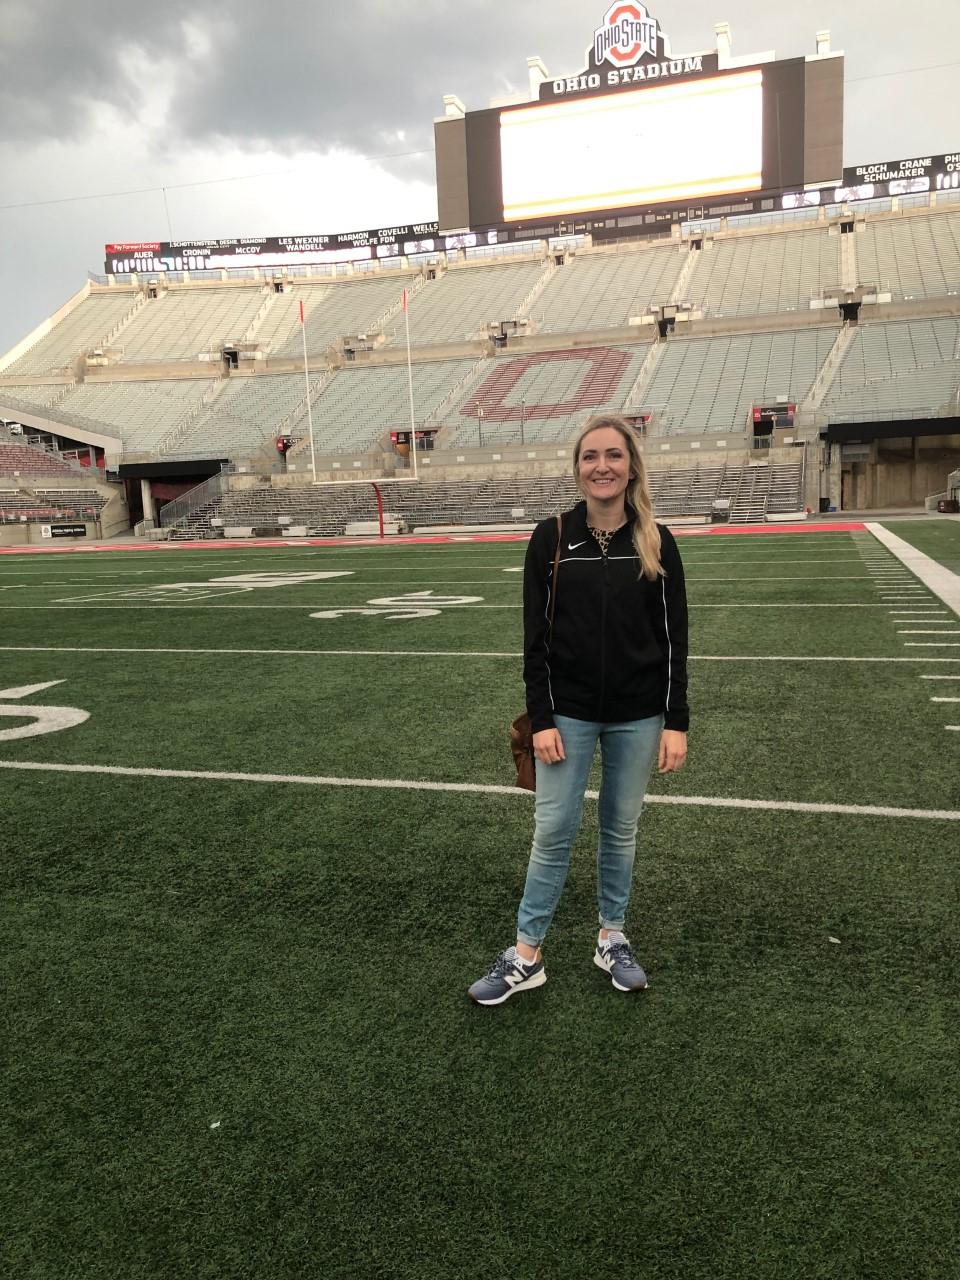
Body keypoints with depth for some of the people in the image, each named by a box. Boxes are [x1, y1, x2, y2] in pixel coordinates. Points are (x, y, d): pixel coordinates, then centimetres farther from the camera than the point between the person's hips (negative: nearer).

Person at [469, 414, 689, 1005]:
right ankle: (527, 955, 19)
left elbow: (675, 638, -1)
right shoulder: (552, 539, -4)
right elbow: (536, 637, -3)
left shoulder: (656, 541, -2)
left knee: (622, 829, 14)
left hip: (637, 715, 1)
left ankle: (613, 938, 33)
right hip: (568, 711, -1)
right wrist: (541, 720, -8)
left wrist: (676, 723, -5)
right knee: (554, 832, 4)